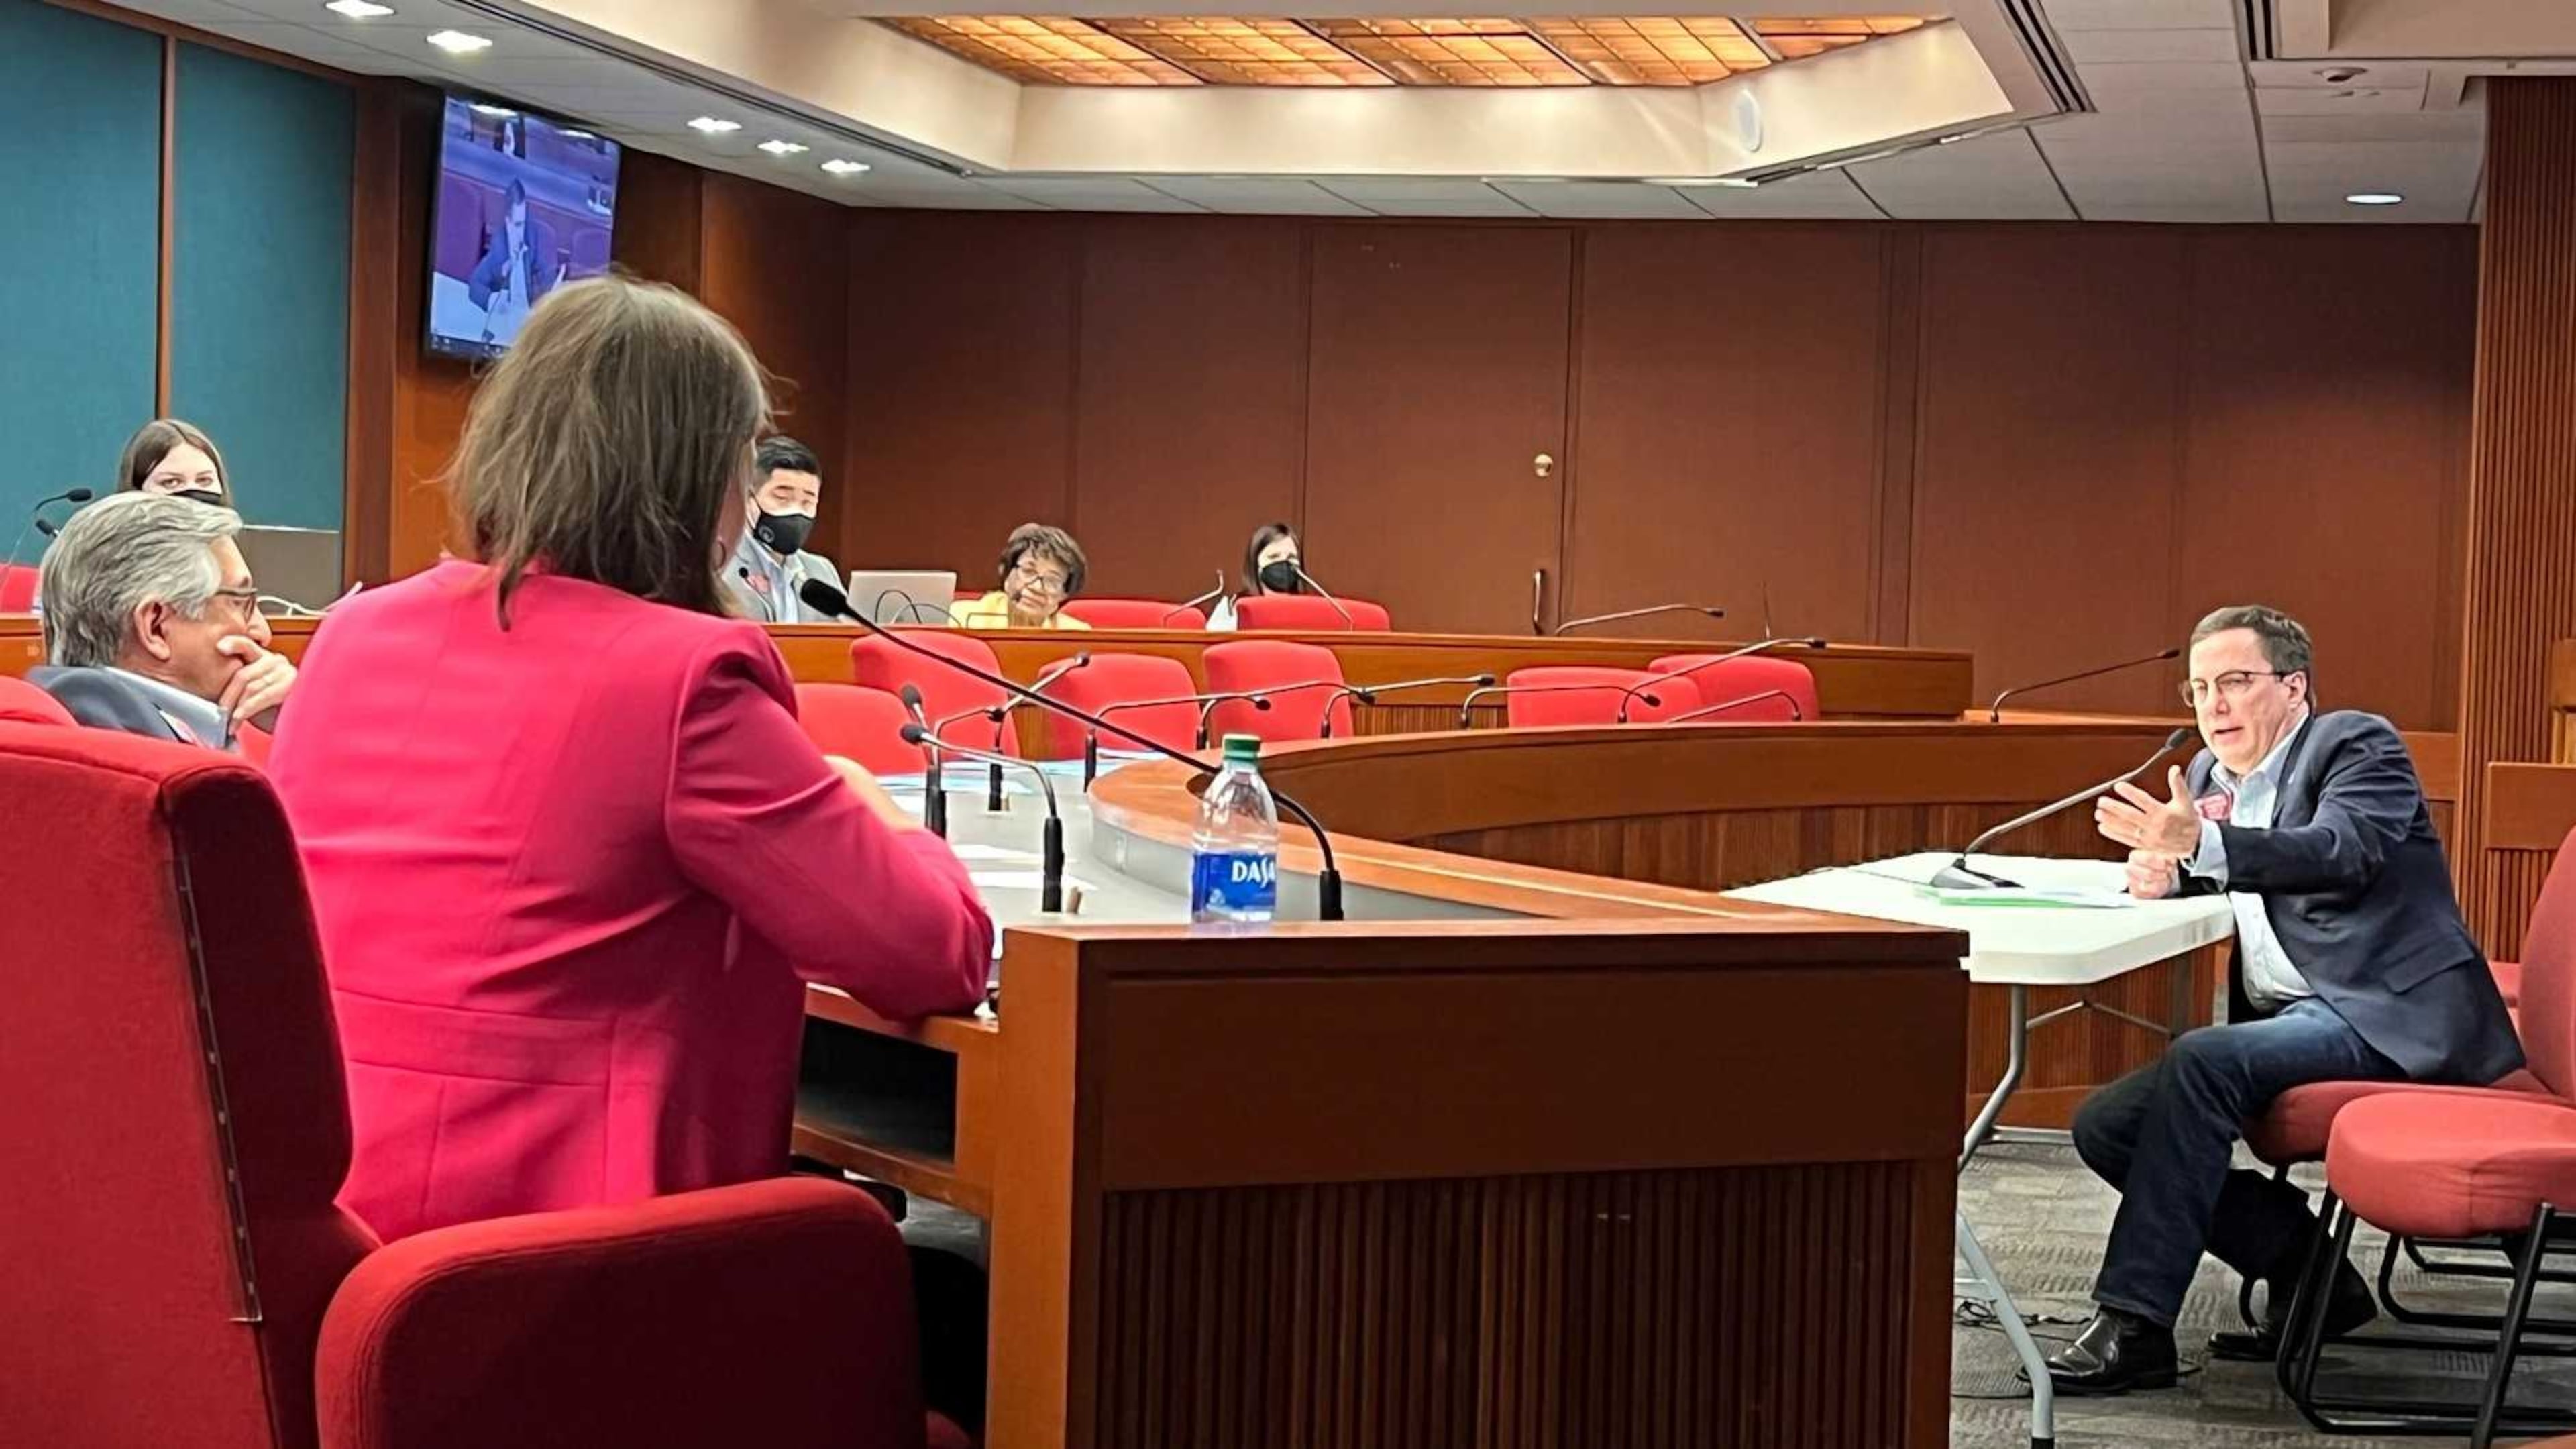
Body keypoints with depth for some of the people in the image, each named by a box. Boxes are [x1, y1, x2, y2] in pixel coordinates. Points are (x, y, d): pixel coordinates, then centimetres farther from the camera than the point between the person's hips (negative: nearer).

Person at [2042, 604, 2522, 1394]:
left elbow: (2344, 853, -23)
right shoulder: (2212, 772, 18)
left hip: (2386, 1017, -9)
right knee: (2103, 1125, -4)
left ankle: (2135, 1324, -29)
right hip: (2283, 1024, 9)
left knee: (2203, 1060, -32)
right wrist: (2163, 871, -6)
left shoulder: (2358, 745, -4)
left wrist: (2200, 843, -38)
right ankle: (2307, 1271, 2)